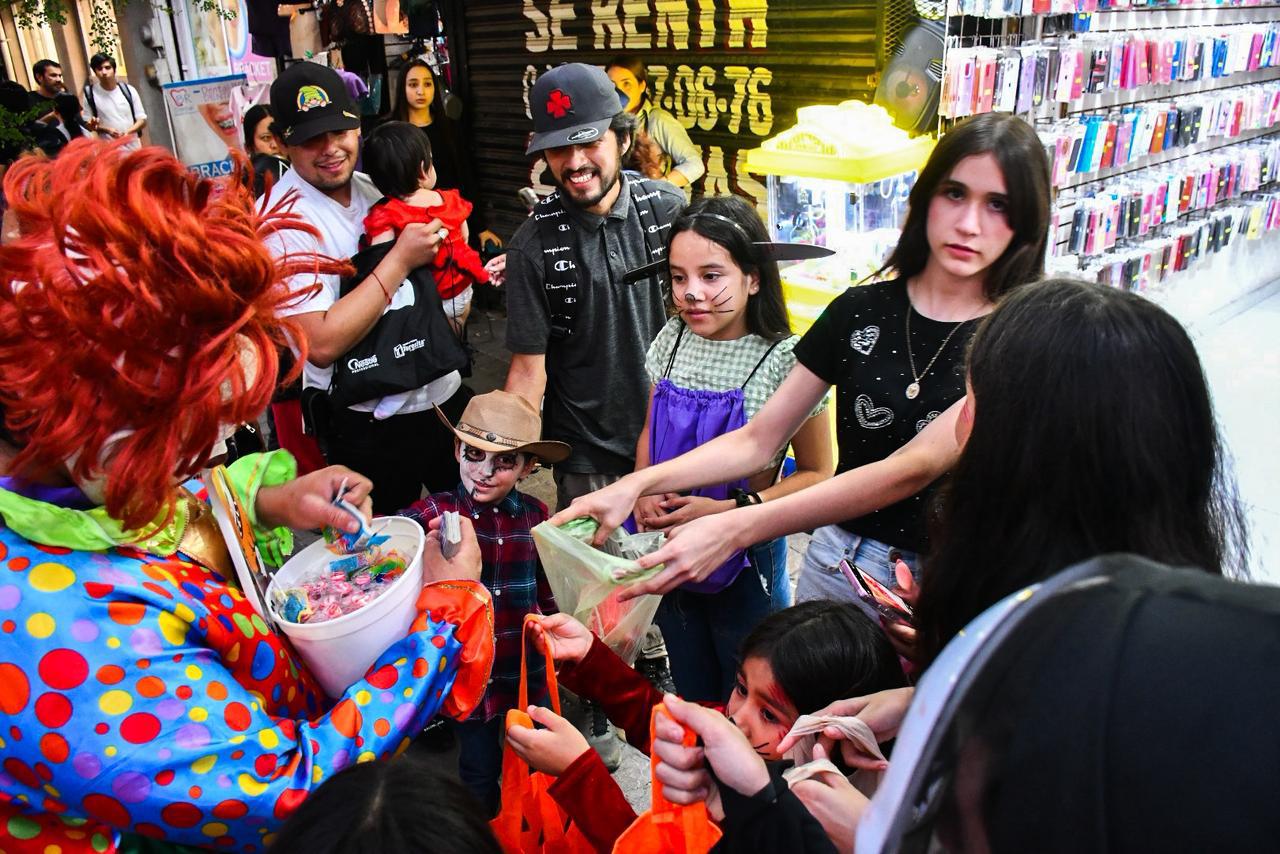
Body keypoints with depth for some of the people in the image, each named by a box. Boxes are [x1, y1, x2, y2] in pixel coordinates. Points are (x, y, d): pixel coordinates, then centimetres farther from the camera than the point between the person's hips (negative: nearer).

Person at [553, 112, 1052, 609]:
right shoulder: (861, 311, -2)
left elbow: (914, 468, -26)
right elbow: (757, 439, -1)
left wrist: (735, 529, -35)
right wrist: (638, 484, -17)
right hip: (837, 563, 3)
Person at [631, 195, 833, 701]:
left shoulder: (784, 359, -20)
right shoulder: (672, 340, -5)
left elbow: (816, 473, -12)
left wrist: (728, 510, -22)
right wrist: (643, 490, -10)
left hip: (746, 560, -4)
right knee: (689, 693, 25)